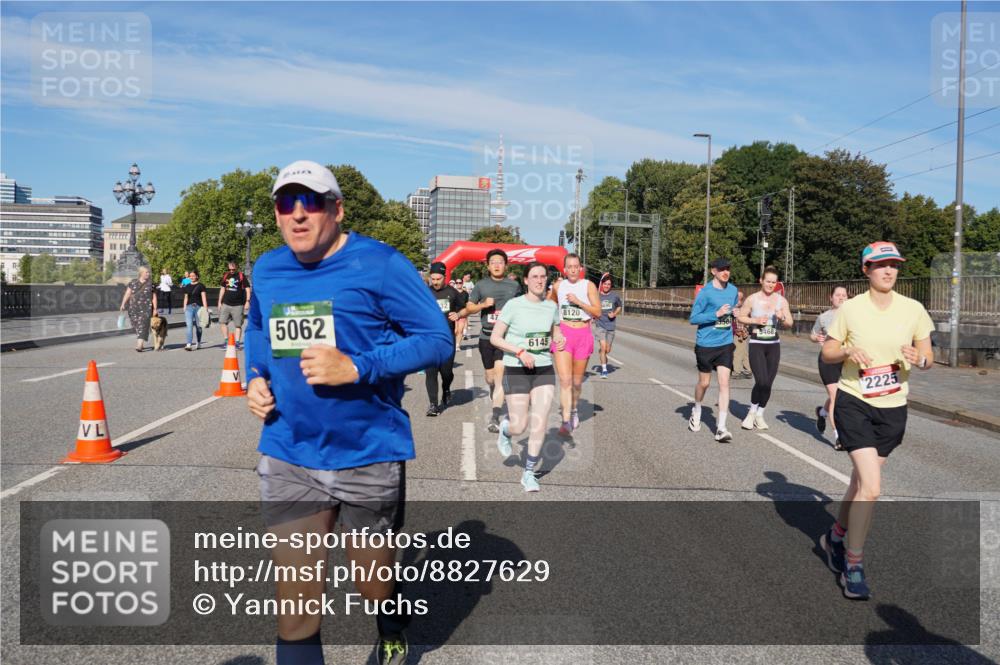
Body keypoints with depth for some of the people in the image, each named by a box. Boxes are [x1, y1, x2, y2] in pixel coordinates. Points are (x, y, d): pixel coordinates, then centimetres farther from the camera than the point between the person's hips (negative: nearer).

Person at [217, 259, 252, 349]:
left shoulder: (241, 276, -3)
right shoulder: (226, 276, 10)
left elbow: (247, 289, -3)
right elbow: (222, 289, 19)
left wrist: (247, 301, -11)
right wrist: (220, 302, 15)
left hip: (238, 305, -4)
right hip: (226, 304, 4)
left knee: (238, 325, 0)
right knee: (222, 322, -3)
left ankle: (237, 342, 6)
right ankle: (226, 340, 7)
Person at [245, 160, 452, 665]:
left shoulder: (378, 264, -12)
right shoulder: (267, 270, 6)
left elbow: (438, 340, -13)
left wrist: (356, 368, -24)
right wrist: (255, 377, 6)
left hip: (368, 458, -3)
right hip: (287, 458, 4)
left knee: (375, 587, 18)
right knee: (294, 599, 2)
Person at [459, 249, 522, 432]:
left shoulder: (514, 286, 6)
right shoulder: (481, 285, 6)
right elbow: (469, 308, 8)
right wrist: (484, 304, -10)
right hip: (486, 337, 2)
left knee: (500, 376, -15)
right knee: (490, 377, 15)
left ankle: (495, 418, -17)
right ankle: (494, 397, 48)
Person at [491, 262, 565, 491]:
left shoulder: (551, 306, 4)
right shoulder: (514, 305, -9)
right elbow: (495, 338, -8)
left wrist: (559, 340, -3)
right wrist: (520, 352, -20)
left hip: (544, 369, 3)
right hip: (516, 370, -3)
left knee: (540, 423, -5)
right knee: (519, 427, -2)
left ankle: (529, 473, 11)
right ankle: (505, 428, 37)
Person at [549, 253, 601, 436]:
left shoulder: (588, 285, -1)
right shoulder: (558, 286, 5)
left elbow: (598, 312, -9)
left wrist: (578, 301, -17)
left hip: (583, 334, 0)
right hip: (563, 333, 0)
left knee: (577, 381, 12)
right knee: (565, 380, -13)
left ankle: (574, 410, 38)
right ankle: (566, 421, -15)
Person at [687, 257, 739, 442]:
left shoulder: (733, 290, 6)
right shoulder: (705, 292, -11)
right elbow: (693, 318, -12)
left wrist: (734, 312, 0)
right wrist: (716, 314, -21)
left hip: (725, 344, 3)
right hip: (706, 344, -3)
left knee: (724, 382, -8)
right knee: (704, 382, 11)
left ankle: (721, 428, -7)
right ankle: (696, 410, 42)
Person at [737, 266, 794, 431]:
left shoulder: (781, 300, 3)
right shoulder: (752, 299, -5)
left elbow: (790, 323, 6)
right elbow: (740, 317, 4)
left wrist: (782, 318, -15)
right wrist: (755, 320, -12)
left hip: (774, 345, 3)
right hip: (756, 344, -3)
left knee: (768, 383, 3)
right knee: (761, 381, -14)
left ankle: (760, 415, 23)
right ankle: (752, 412, 10)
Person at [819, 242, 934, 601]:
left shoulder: (914, 309, -1)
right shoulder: (850, 308, -7)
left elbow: (928, 358, 5)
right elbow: (827, 352, 1)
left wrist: (920, 358, -18)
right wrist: (848, 351, -20)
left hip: (892, 410, 4)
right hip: (853, 403, -3)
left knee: (861, 482, 15)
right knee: (871, 488, -14)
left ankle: (836, 537, 42)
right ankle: (853, 564, 4)